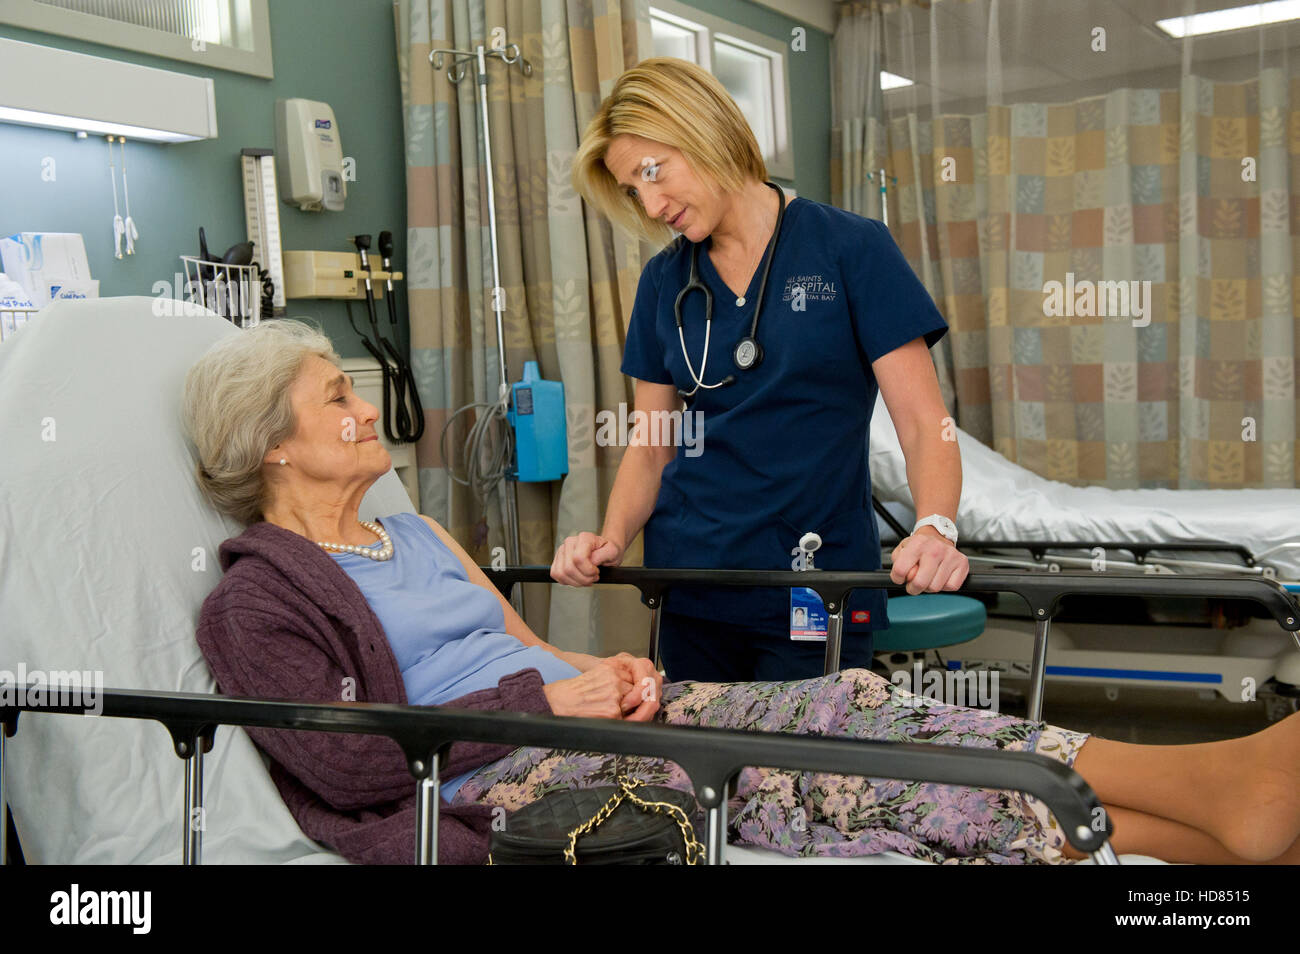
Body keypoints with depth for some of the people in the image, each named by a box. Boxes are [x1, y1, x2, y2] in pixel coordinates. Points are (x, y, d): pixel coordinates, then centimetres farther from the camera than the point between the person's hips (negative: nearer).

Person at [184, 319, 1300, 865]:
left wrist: (604, 671, -1)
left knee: (833, 710, -17)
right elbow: (347, 765, -13)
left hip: (577, 718, 8)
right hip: (491, 786, -7)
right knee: (769, 760, -28)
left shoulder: (412, 534, 24)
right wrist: (543, 697, -14)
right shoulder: (256, 600, -1)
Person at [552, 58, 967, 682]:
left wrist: (935, 528, -25)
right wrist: (612, 539, -7)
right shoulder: (664, 281, 8)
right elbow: (650, 448, 11)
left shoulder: (850, 249, -4)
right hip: (690, 595, 4)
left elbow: (923, 425, -8)